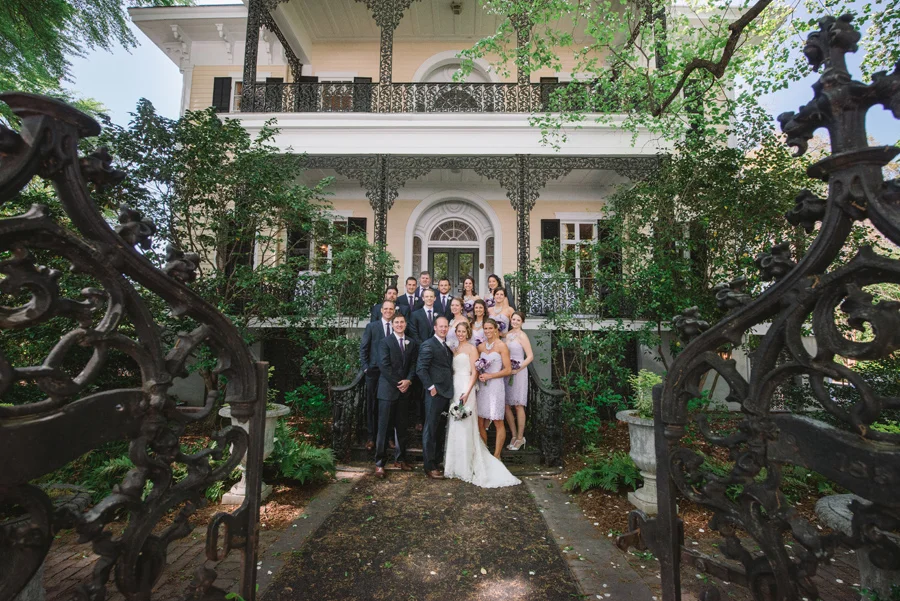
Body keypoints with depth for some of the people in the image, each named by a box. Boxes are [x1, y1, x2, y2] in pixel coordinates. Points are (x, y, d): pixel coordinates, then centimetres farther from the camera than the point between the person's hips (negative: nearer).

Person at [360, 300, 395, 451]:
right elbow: (363, 348, 3)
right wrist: (365, 367, -4)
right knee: (372, 405, 7)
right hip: (374, 371, -1)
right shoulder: (371, 326, 4)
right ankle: (372, 437, 19)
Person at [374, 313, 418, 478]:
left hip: (405, 390, 4)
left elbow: (414, 364, 5)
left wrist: (408, 380, -10)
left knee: (401, 426, 12)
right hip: (388, 390, -4)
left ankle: (400, 459, 25)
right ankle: (379, 462, 10)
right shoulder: (386, 341, -2)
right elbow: (384, 365, -10)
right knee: (384, 427, 1)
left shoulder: (412, 343, 10)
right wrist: (397, 383, -13)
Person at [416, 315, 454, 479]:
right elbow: (420, 369, -16)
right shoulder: (428, 345, -11)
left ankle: (438, 458, 31)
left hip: (447, 393, 8)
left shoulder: (448, 346, 15)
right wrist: (431, 387, -17)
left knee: (441, 429, 17)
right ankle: (430, 467, 12)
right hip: (435, 393, -8)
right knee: (431, 429, 2)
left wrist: (450, 389, 10)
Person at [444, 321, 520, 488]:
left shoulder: (471, 348, -5)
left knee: (464, 426, -3)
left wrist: (467, 392, -19)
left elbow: (474, 373, -10)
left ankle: (466, 467, 9)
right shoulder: (455, 349, 15)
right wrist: (451, 390, 6)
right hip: (454, 388, 7)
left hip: (465, 388, -7)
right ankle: (456, 463, 24)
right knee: (454, 426, 11)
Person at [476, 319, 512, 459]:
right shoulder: (481, 346, 10)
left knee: (498, 422, 2)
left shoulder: (501, 345, -4)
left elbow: (508, 370, -7)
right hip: (482, 387, 5)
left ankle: (496, 456, 15)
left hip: (496, 386, -5)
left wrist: (489, 376, -11)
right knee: (480, 422, 6)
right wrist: (479, 375, -1)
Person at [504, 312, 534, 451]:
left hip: (518, 373, -6)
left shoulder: (522, 336, -7)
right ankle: (514, 435, 21)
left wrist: (518, 369, -17)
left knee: (518, 406, 1)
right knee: (506, 405, 6)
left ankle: (520, 437, 14)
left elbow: (530, 356, -11)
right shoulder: (507, 335, 10)